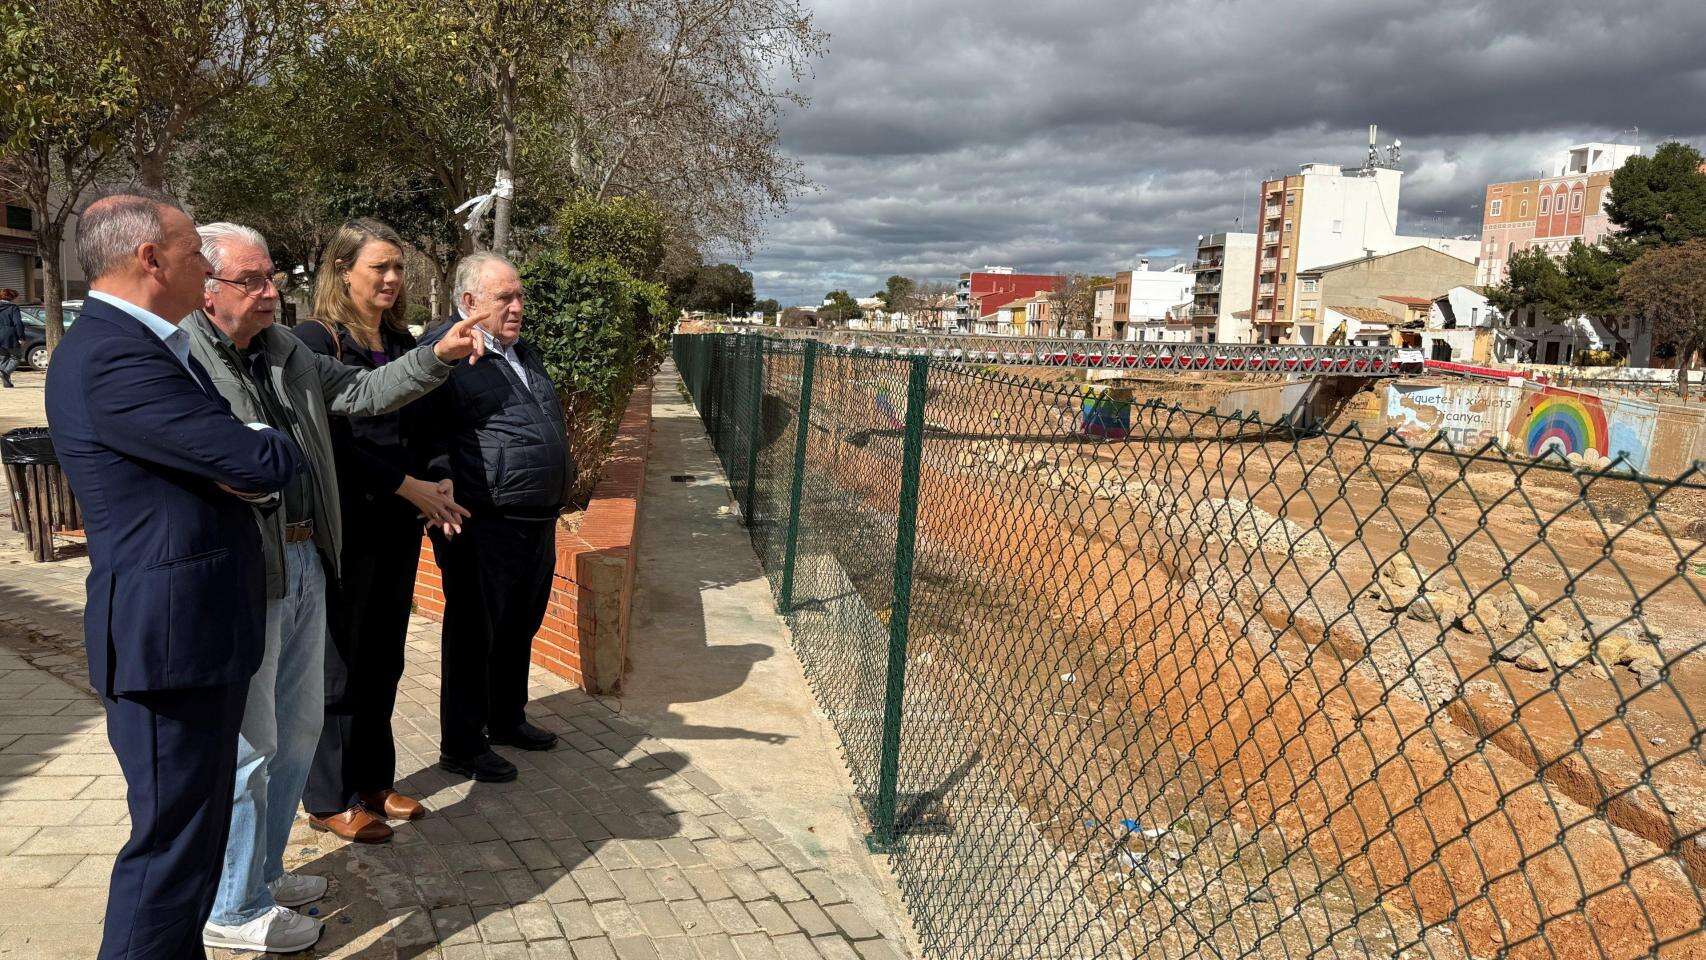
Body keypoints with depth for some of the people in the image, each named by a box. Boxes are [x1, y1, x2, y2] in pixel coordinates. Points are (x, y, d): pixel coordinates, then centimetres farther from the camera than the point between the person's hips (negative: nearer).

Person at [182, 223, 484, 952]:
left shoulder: (287, 352, 11)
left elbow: (363, 392, 14)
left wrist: (438, 357, 3)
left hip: (305, 563, 9)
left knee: (297, 727, 19)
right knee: (248, 746, 3)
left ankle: (262, 870, 38)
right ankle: (234, 911, 21)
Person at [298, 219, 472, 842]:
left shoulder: (402, 343, 12)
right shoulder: (315, 340, -10)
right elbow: (333, 436, -16)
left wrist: (439, 483, -1)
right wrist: (409, 486, -16)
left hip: (398, 523, 7)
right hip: (343, 525, -7)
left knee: (383, 660, 14)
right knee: (338, 662, 3)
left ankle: (374, 781, 28)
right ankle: (329, 800, 16)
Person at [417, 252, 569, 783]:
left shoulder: (521, 350, 17)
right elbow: (425, 437, -14)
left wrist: (553, 500, 23)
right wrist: (447, 507, -22)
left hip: (538, 521, 9)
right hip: (484, 527, -8)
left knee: (520, 628, 20)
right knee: (474, 635, 2)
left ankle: (508, 719, 37)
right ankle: (461, 746, 15)